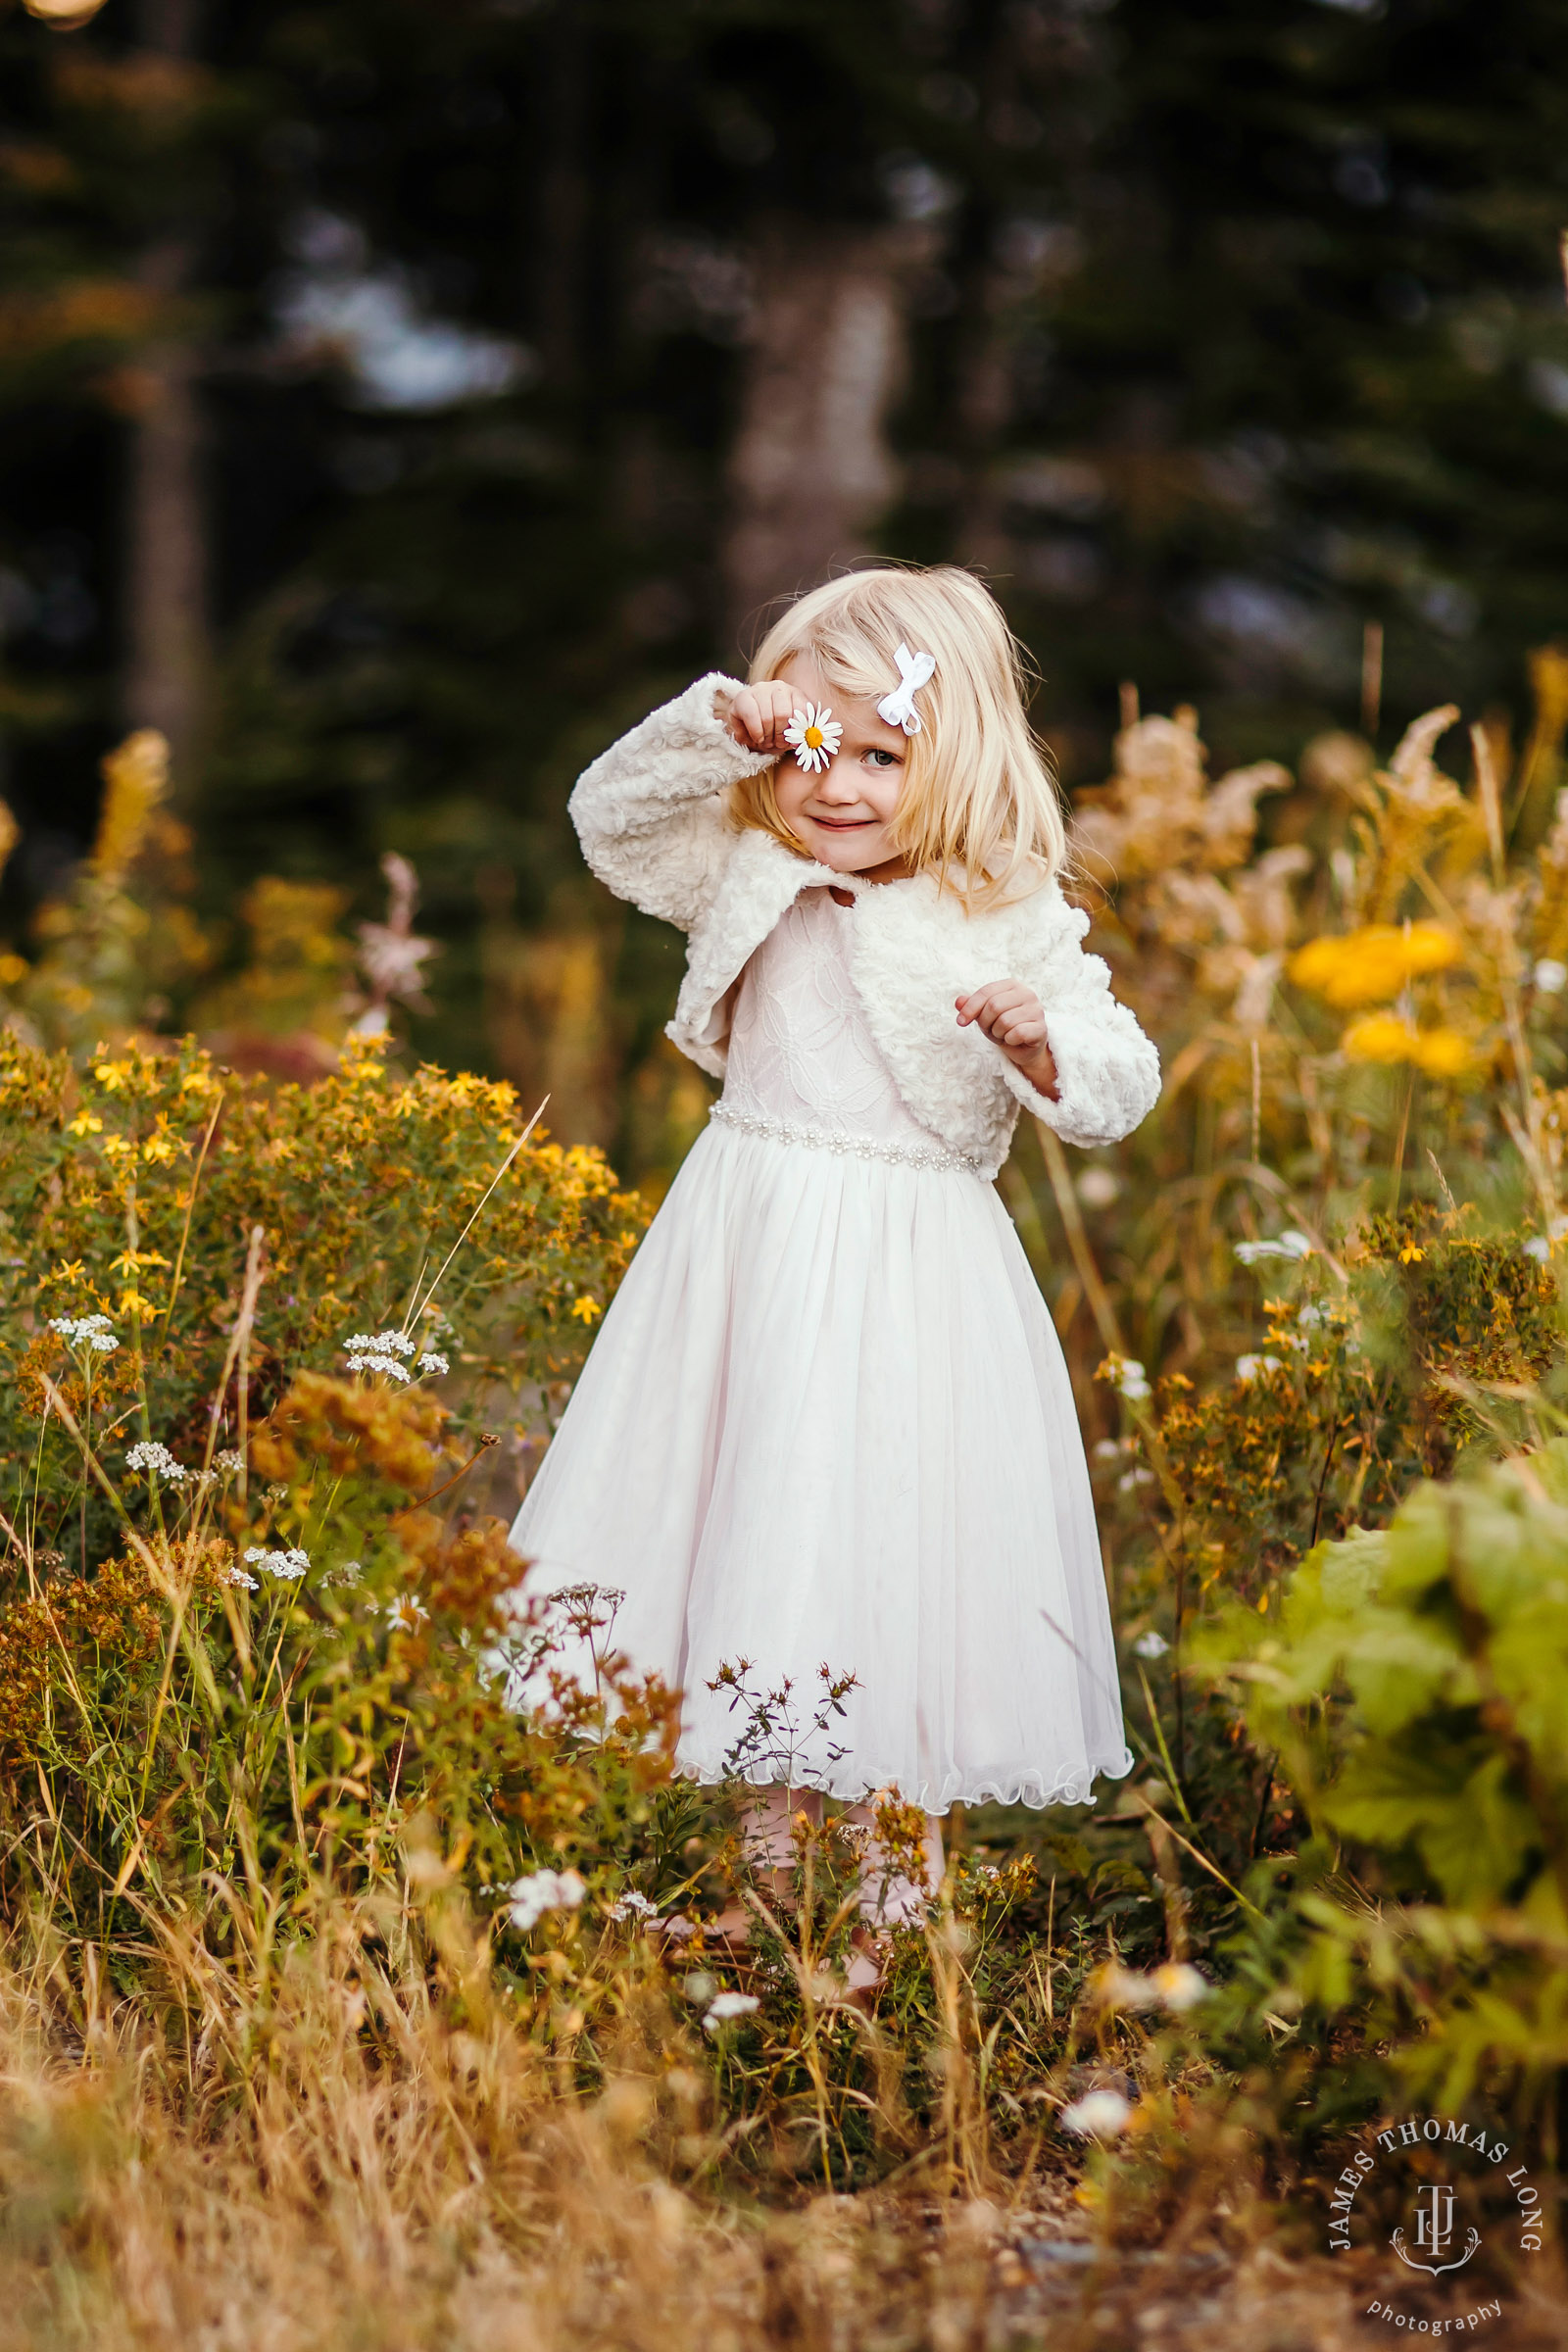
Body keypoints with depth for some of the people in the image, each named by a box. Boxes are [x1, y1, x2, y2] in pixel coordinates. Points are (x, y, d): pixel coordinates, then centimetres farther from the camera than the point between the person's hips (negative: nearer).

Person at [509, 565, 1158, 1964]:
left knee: (894, 1563, -3)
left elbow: (1118, 1091, -11)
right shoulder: (754, 877, 5)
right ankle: (773, 1863, 24)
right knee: (757, 1530, 10)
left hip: (908, 1281, -4)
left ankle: (896, 1899, 9)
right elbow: (613, 816, 2)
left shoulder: (1012, 926, -7)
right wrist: (717, 731, -13)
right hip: (748, 1266, 5)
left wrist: (1040, 1041, -32)